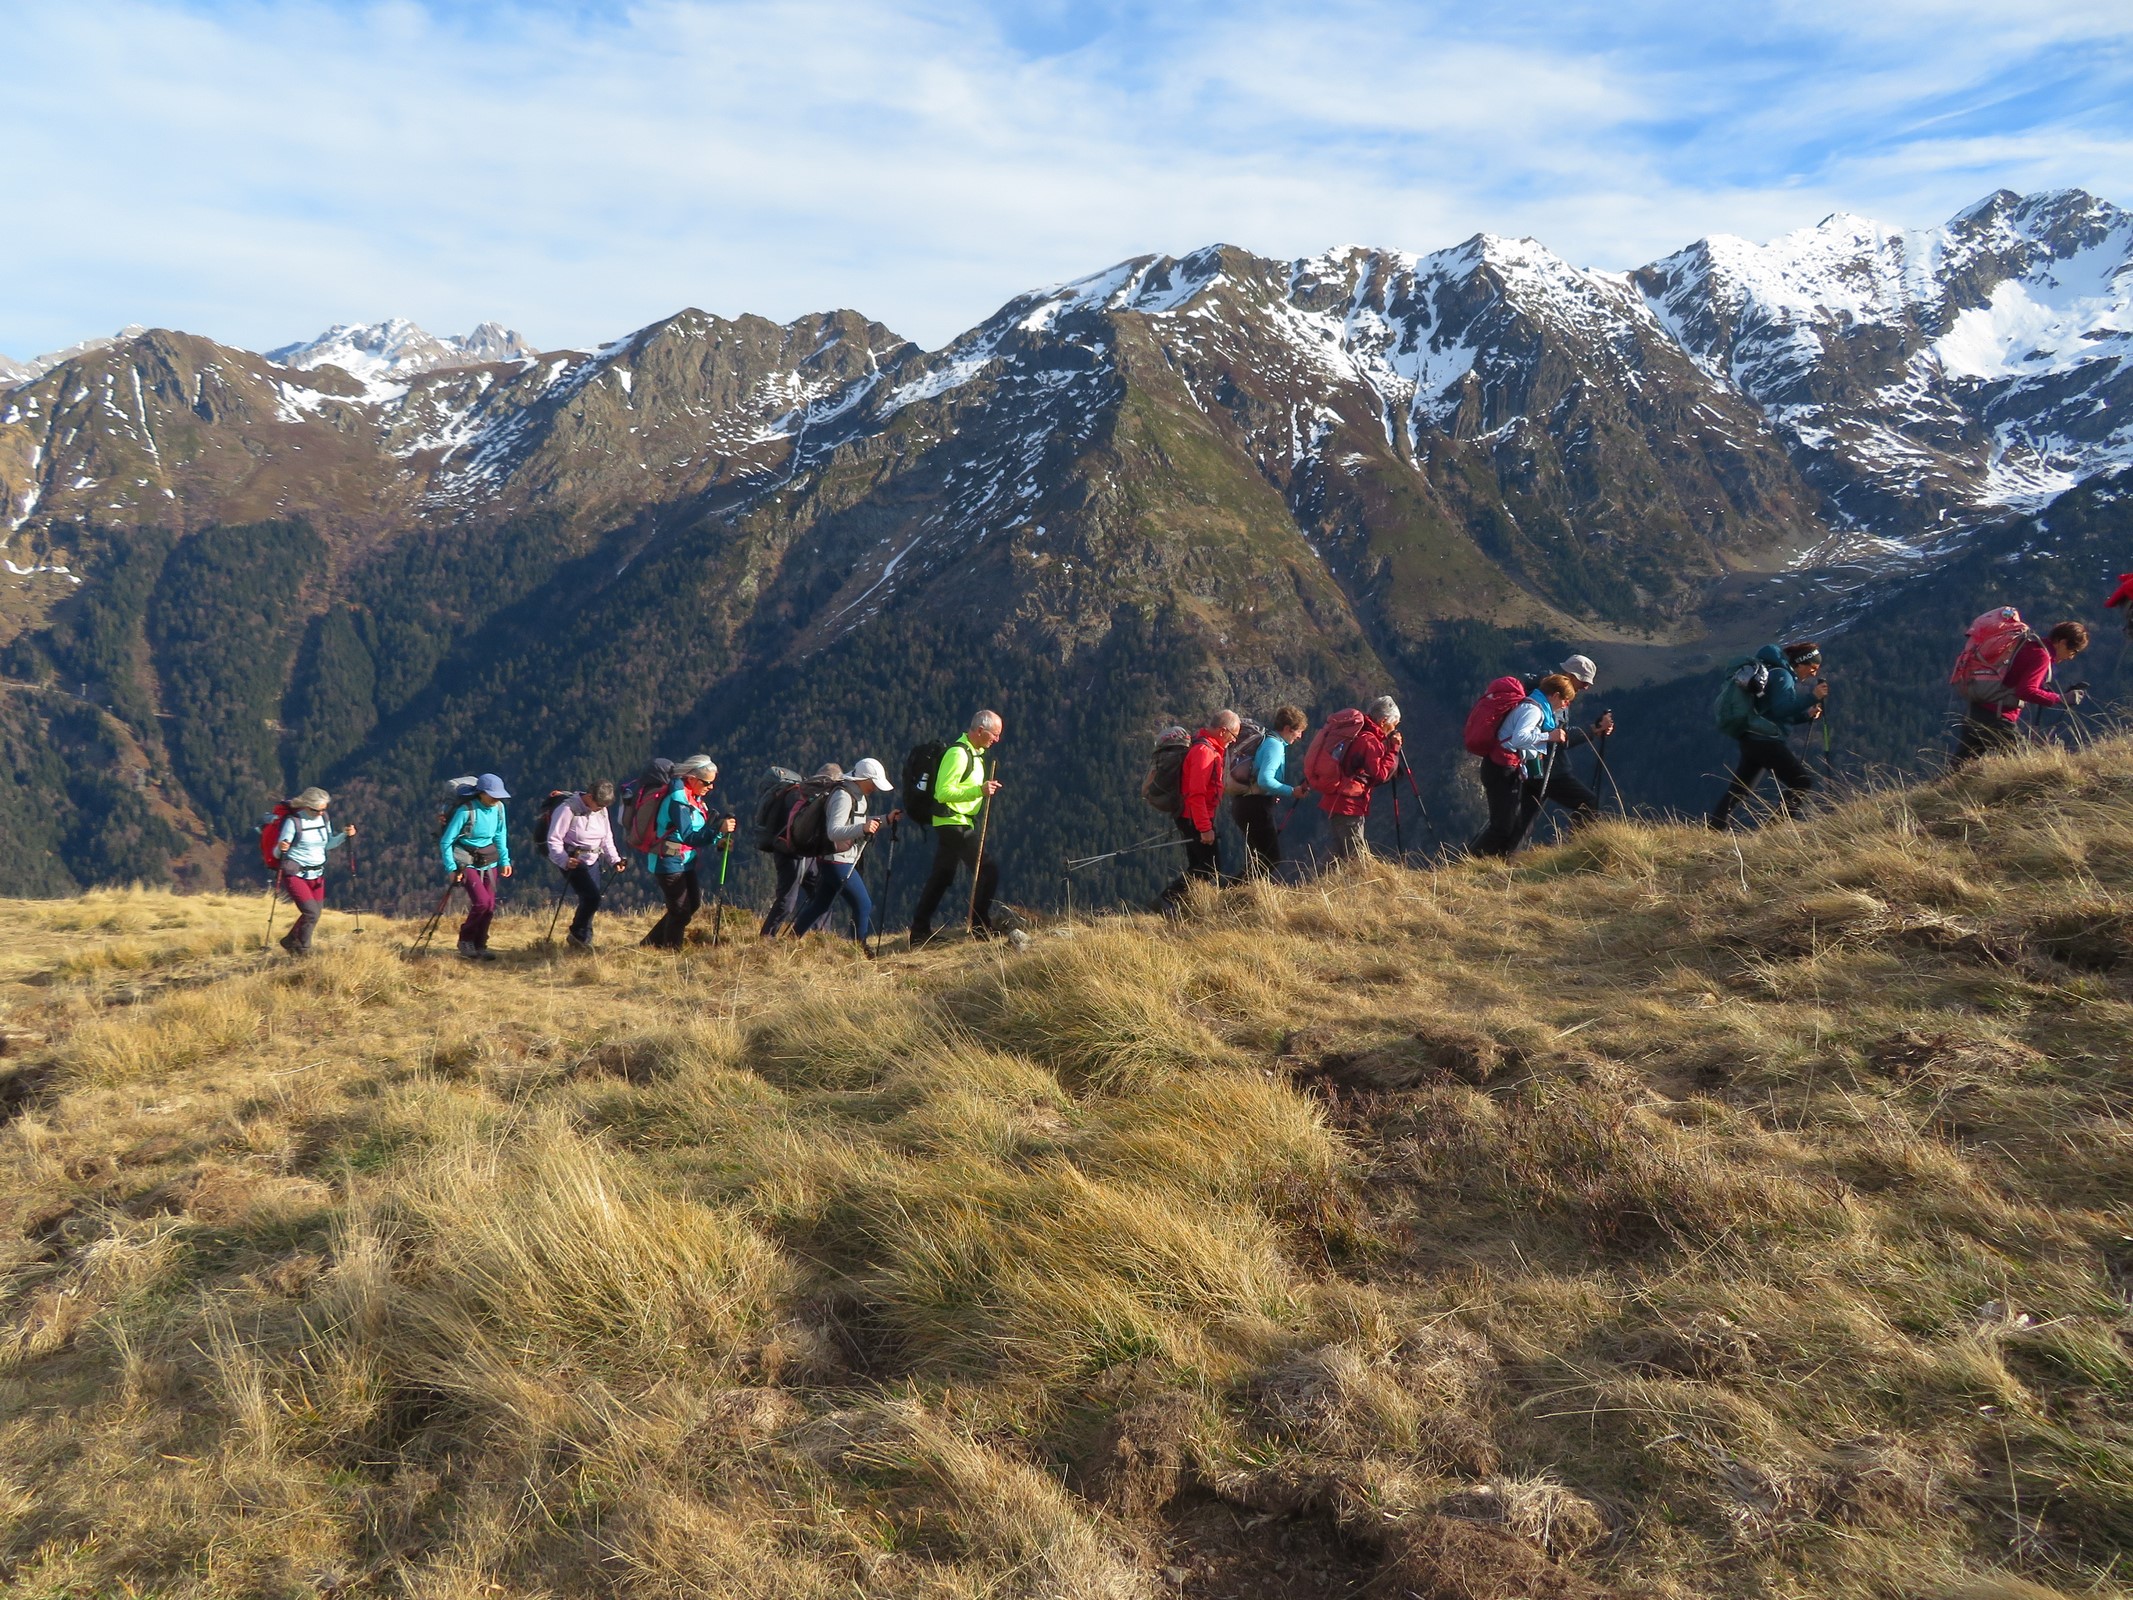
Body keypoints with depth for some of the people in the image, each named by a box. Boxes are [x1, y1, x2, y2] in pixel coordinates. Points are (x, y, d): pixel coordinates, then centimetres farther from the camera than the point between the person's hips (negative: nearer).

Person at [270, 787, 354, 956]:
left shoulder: (323, 818, 3)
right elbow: (277, 853, -14)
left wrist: (345, 835, -1)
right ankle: (303, 951, 3)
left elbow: (328, 845, 15)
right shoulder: (293, 821, -16)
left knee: (314, 914, 11)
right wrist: (281, 848, -37)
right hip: (295, 874, -7)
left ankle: (290, 941, 35)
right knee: (311, 912, -15)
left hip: (317, 875, 7)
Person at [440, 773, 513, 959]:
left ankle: (479, 946, 18)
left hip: (489, 863, 6)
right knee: (482, 901, -18)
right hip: (468, 863, -6)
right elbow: (446, 842, -16)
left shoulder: (499, 808, -4)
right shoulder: (466, 810, -20)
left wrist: (504, 860, 6)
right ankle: (465, 940, 4)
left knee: (490, 905, 2)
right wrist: (452, 868, -19)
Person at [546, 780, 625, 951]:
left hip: (592, 860, 7)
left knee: (590, 900, 4)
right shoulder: (568, 808, -16)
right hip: (572, 860, -7)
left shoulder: (601, 810, 5)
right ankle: (576, 935, 1)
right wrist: (564, 861, -31)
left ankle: (582, 941, 19)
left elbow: (607, 838, 14)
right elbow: (554, 840, -17)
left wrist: (615, 860, 0)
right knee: (592, 896, -19)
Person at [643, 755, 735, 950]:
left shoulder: (693, 798, 8)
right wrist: (718, 828, -36)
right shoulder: (678, 800, -22)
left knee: (694, 904, 15)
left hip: (684, 862, 10)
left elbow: (698, 832, 13)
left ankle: (652, 943, 26)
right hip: (669, 863, -10)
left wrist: (718, 841, -3)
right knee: (681, 910, -3)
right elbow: (688, 837, -28)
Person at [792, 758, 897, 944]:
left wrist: (886, 819, 12)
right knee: (863, 905, -6)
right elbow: (834, 832, -29)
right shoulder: (842, 796, -19)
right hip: (839, 861, -10)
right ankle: (859, 949, 1)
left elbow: (859, 823, 25)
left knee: (820, 906, 16)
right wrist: (862, 828, -42)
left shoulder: (857, 795, 12)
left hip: (836, 861, 10)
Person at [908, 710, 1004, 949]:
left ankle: (920, 933, 17)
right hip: (954, 823, -11)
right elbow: (943, 792, -24)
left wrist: (986, 789, 10)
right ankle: (980, 927, -1)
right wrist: (979, 790, -29)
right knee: (988, 868, -9)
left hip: (959, 824, 11)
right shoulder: (957, 754, -17)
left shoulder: (974, 754, 16)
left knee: (940, 878, 12)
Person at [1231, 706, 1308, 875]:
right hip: (1255, 807, -10)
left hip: (1244, 803, 10)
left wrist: (1274, 794, 16)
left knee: (1261, 857, 18)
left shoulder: (1264, 740, 16)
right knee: (1271, 859, -4)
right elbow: (1265, 780, -27)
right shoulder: (1275, 745, -14)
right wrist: (1292, 791, -17)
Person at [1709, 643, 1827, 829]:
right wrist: (1811, 697, -20)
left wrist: (1806, 715, 14)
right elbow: (1782, 710, -21)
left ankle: (1714, 830, 12)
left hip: (1751, 739, 10)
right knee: (1803, 781, -7)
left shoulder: (1776, 672, 22)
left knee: (1738, 789, 13)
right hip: (1765, 741, -10)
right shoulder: (1782, 676, -8)